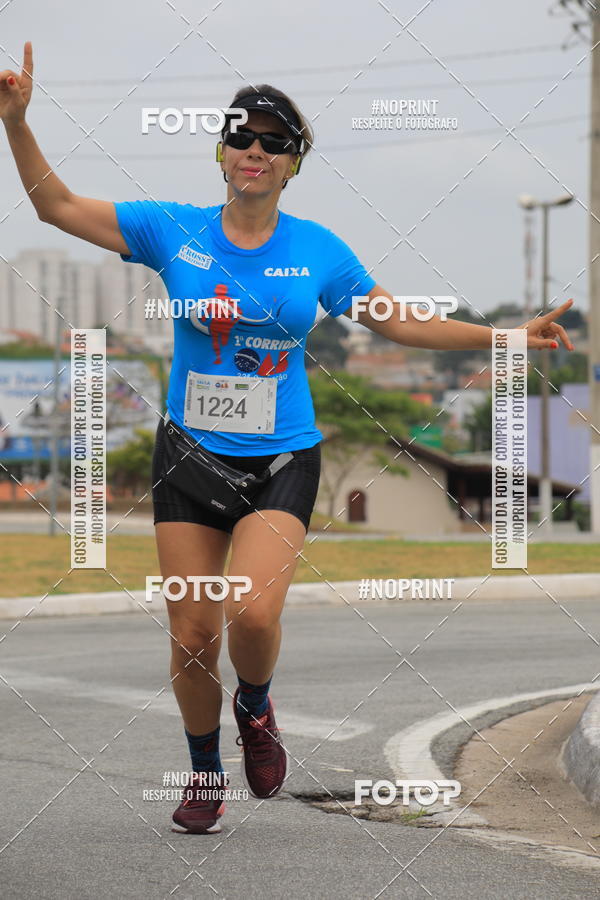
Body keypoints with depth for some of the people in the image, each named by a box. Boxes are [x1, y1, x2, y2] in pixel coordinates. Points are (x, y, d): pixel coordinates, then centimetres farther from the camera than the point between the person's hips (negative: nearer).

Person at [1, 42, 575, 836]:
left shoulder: (319, 251, 1)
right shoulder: (172, 231, -1)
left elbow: (403, 324, 10)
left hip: (281, 460, -1)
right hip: (190, 453, 1)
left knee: (254, 612, -23)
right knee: (192, 636, 0)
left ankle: (255, 708, 11)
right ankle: (206, 775, 25)